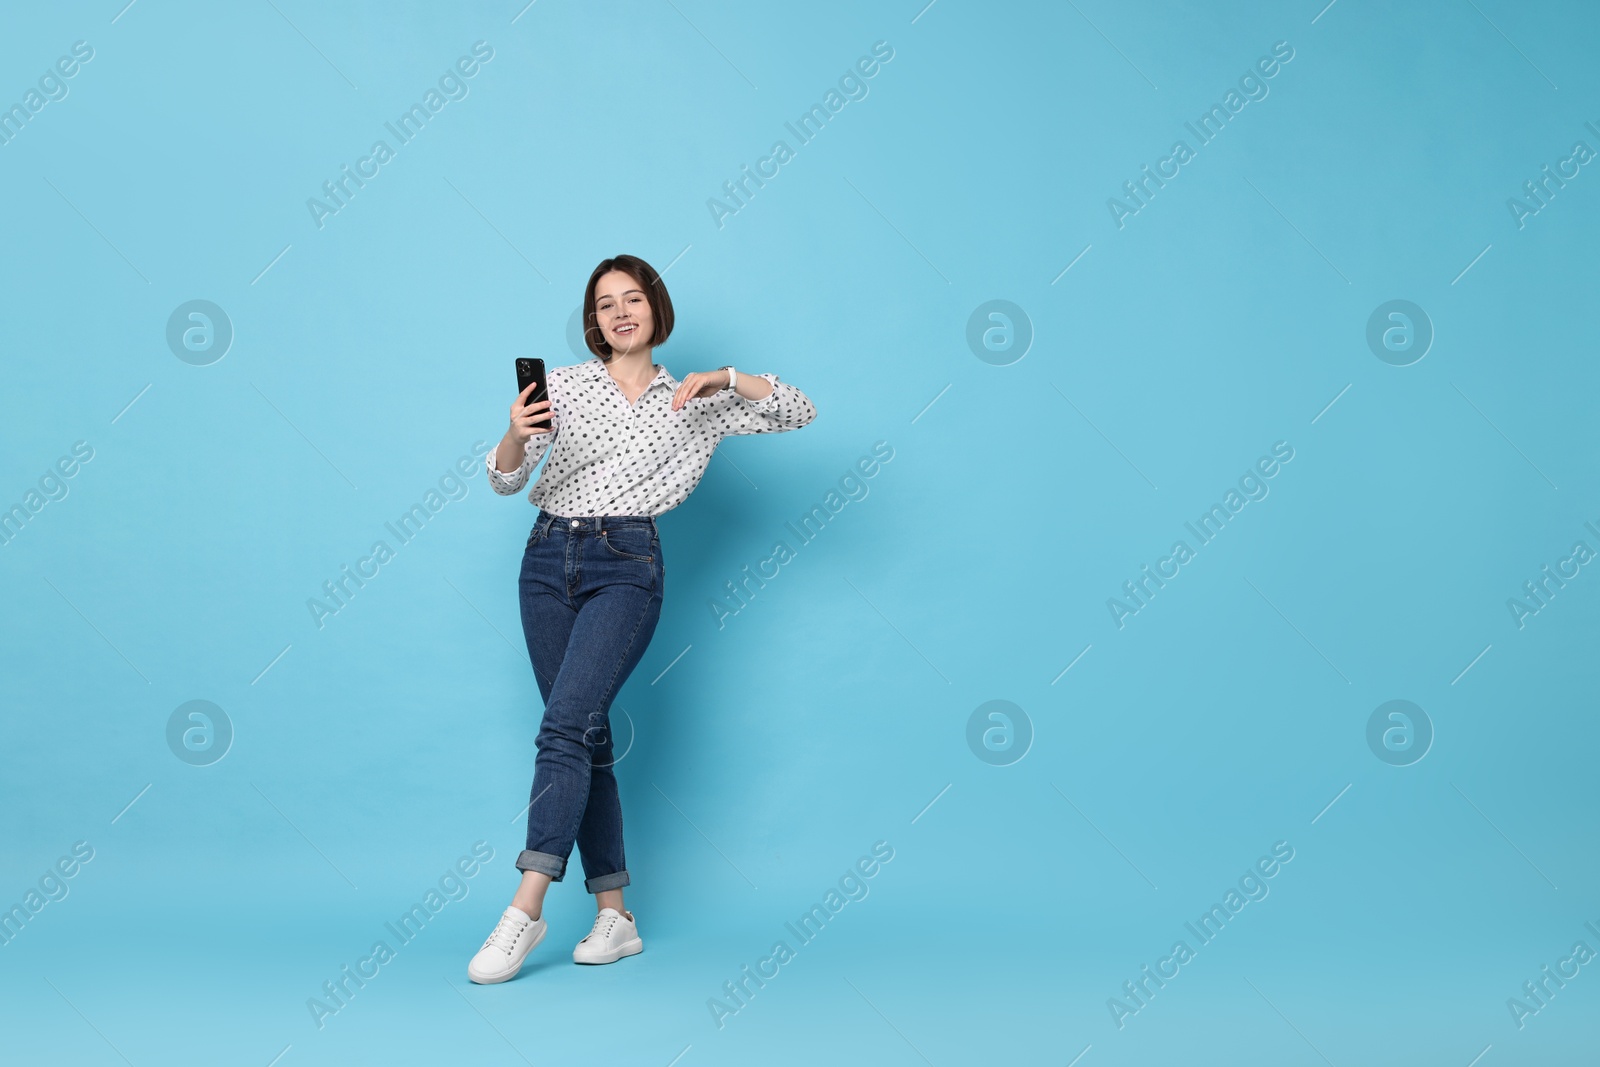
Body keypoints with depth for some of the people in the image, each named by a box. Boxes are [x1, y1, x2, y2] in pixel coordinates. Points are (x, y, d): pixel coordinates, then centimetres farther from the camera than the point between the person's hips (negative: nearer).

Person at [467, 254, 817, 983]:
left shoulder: (692, 401, 11)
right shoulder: (563, 383, 11)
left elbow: (799, 412, 8)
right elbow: (504, 481, 6)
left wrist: (727, 379, -6)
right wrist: (516, 437, -16)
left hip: (626, 566, -3)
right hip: (548, 560, 3)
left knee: (567, 723, -20)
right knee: (587, 738, 3)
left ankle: (526, 908, -21)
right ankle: (614, 916, 10)